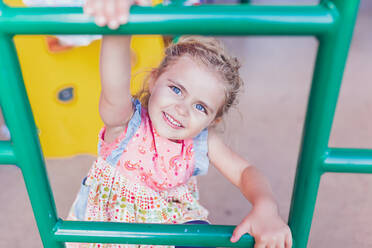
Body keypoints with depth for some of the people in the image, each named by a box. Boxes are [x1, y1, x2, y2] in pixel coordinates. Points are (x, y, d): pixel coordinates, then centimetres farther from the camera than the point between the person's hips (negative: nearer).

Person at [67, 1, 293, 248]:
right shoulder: (127, 121, -24)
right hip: (110, 222, 0)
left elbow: (245, 172, -10)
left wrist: (266, 208, -31)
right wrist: (118, 37, -67)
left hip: (172, 221, 1)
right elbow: (114, 93, -46)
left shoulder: (203, 141, -13)